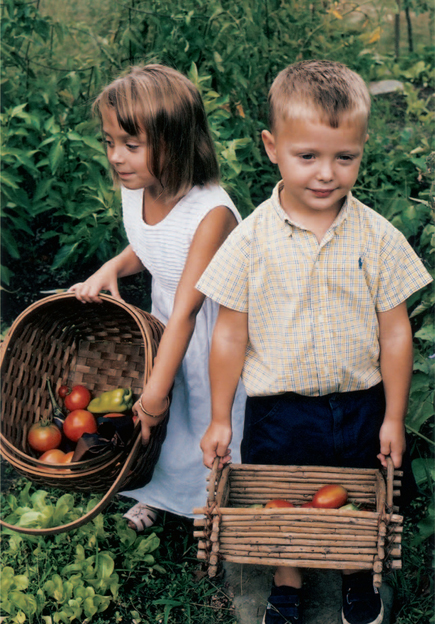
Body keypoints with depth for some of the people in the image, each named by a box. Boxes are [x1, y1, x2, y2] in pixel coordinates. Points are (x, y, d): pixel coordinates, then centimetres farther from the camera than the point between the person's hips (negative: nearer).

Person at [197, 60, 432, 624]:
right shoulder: (252, 238, -13)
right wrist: (220, 419, -1)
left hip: (359, 404, 1)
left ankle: (359, 576, 49)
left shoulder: (377, 237, -11)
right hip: (279, 408, -1)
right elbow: (231, 334, -6)